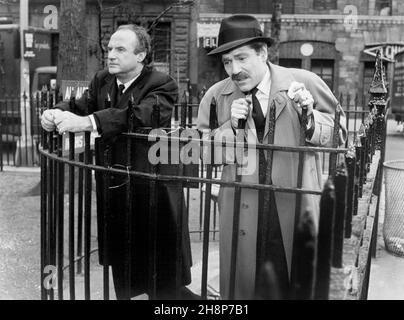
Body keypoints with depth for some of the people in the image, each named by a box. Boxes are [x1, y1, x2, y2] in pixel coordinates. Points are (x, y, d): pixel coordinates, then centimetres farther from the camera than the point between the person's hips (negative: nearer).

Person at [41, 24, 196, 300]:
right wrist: (58, 113, -23)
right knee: (124, 282, 22)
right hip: (113, 193, 6)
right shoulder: (101, 81, 10)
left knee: (167, 286, 4)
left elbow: (139, 115, -30)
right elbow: (82, 106, 0)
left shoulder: (162, 85, -13)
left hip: (151, 193, -6)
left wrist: (88, 122, -40)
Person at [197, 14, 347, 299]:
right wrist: (231, 126, -14)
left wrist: (310, 117, -17)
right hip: (241, 211, 1)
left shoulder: (306, 83, -5)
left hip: (297, 209, -1)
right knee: (241, 285, 11)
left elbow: (340, 134, 1)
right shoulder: (216, 96, 1)